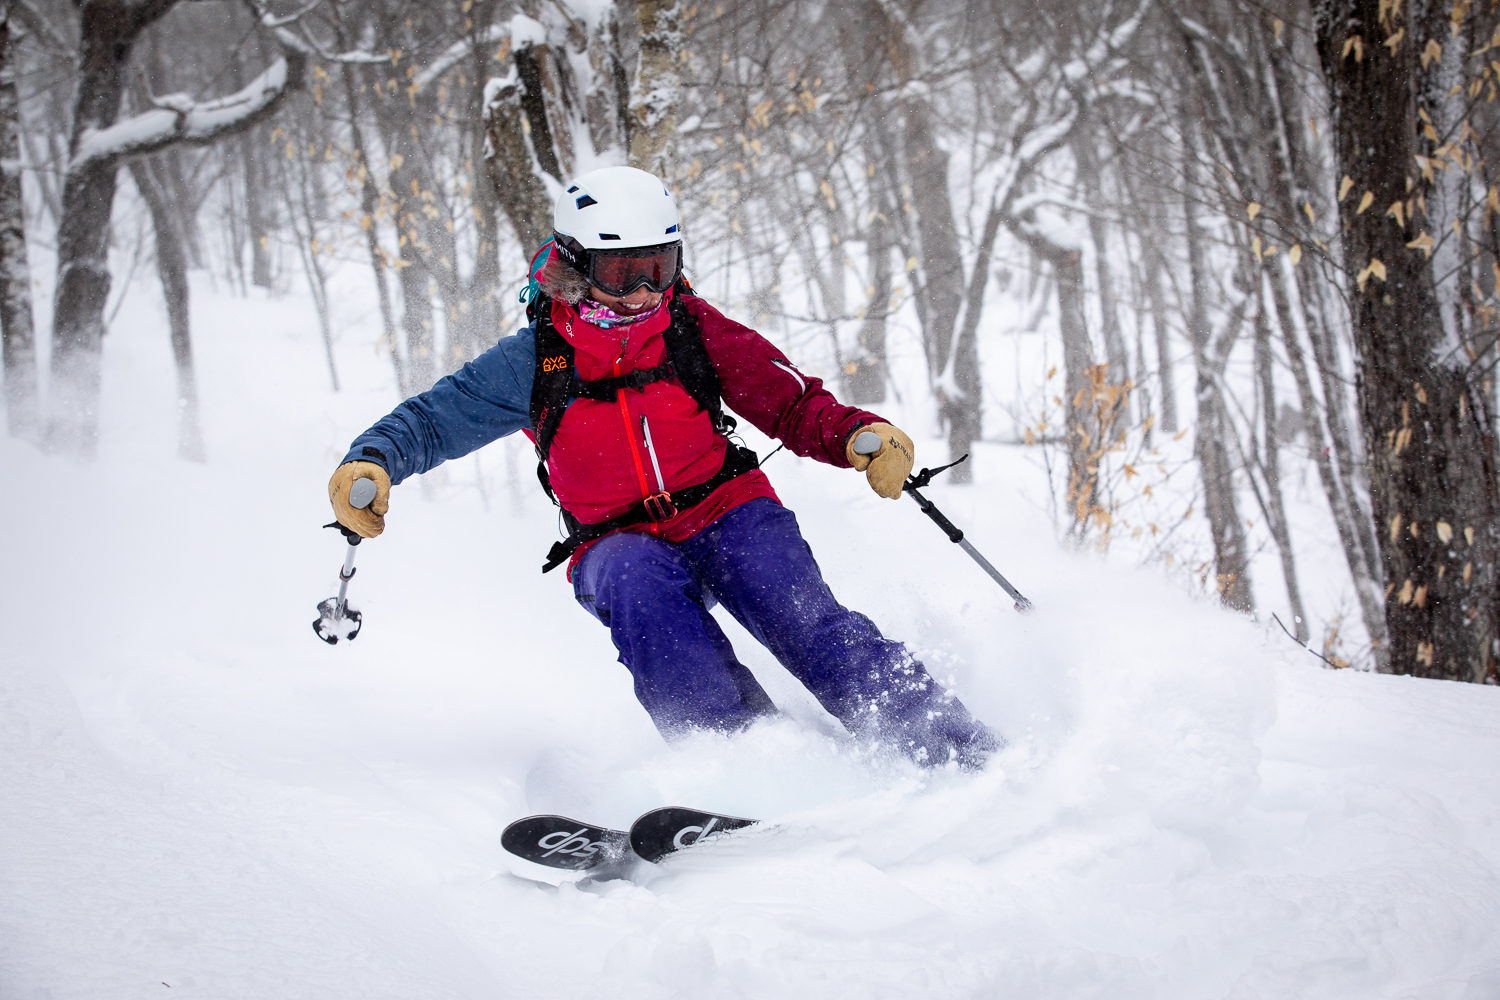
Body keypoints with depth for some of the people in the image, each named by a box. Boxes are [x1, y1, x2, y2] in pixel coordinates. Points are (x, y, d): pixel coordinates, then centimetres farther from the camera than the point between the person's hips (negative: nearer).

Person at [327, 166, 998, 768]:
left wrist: (857, 435, -22)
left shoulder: (692, 329, -3)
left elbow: (790, 403, -1)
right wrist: (372, 462, -23)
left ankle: (962, 756, -30)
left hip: (728, 516, 0)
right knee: (639, 583, -36)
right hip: (619, 545, 0)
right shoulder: (536, 362, -5)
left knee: (803, 621, -28)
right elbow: (430, 421, -2)